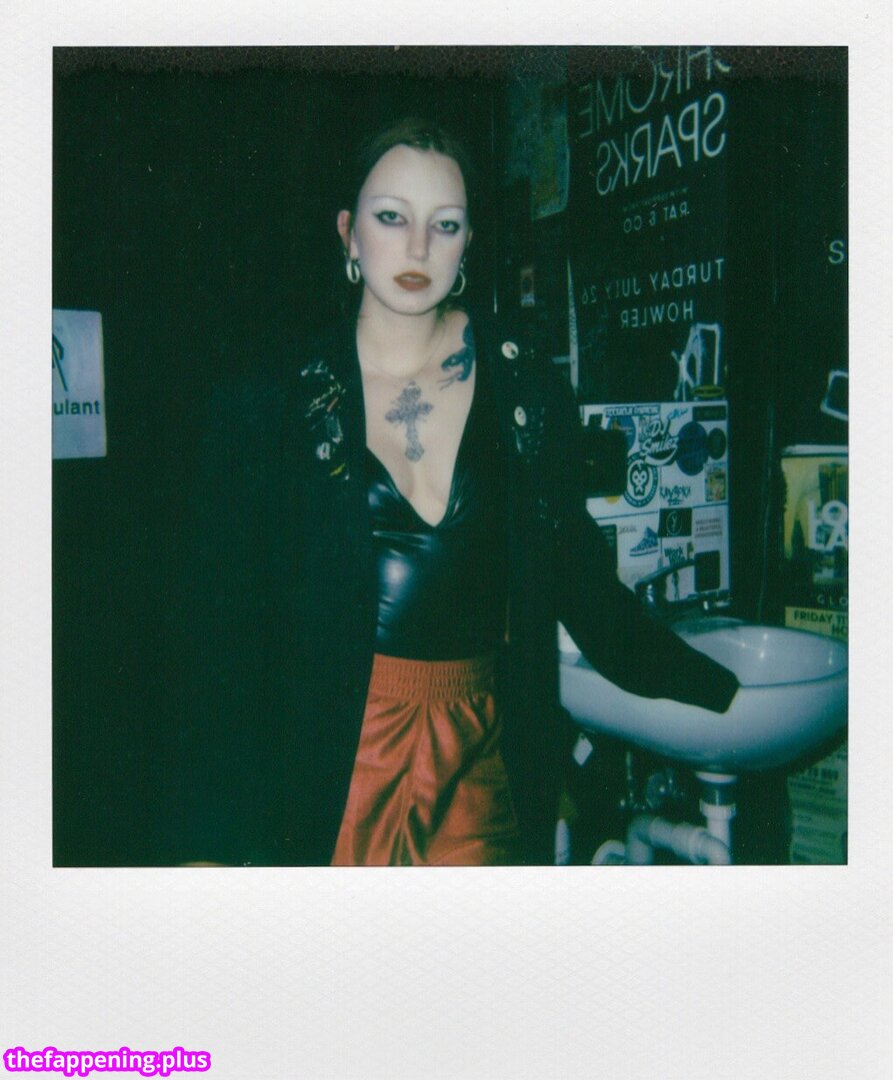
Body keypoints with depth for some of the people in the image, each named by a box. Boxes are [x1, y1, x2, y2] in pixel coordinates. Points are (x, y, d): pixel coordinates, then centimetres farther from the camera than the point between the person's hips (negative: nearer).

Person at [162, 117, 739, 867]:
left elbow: (582, 583, 8)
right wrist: (214, 842, -8)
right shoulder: (271, 405, -4)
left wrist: (717, 693, 5)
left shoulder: (530, 397, 1)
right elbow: (229, 626, -5)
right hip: (332, 760, -1)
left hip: (482, 761, 2)